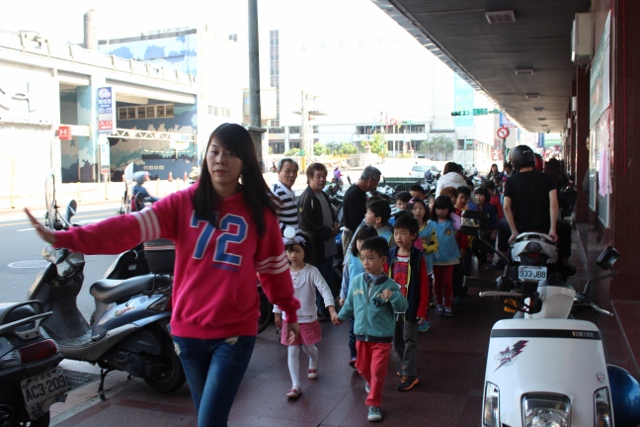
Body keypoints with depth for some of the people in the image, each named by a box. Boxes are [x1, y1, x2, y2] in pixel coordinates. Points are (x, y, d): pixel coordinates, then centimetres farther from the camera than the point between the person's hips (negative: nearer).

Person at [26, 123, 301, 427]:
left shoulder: (259, 212, -3)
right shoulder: (182, 203, -4)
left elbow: (274, 266, 7)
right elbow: (129, 227, -16)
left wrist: (290, 311, 15)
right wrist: (64, 238, -28)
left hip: (235, 333, -2)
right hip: (188, 330, 2)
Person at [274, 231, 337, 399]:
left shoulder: (311, 272, -16)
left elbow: (325, 290, -25)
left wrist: (332, 311, -37)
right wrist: (277, 313, 13)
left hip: (308, 319, -2)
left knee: (308, 347, 16)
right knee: (292, 351, 1)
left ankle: (313, 364, 51)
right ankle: (295, 386, 7)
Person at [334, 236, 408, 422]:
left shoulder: (390, 285, -15)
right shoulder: (356, 281, -6)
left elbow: (402, 307, -16)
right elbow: (350, 303, 9)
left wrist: (392, 297, -34)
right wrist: (341, 316, 18)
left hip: (382, 337, -4)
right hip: (361, 334, 4)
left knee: (378, 371, 1)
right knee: (362, 367, 21)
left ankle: (374, 404, 15)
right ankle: (370, 381, 53)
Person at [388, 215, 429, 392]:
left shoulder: (417, 257, -12)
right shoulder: (390, 254, -1)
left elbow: (424, 285, -10)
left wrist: (422, 310, -12)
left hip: (410, 306, -5)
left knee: (409, 339, 4)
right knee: (396, 339, 17)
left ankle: (410, 374, 12)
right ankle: (405, 363, 39)